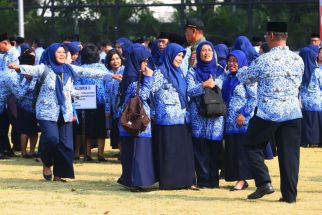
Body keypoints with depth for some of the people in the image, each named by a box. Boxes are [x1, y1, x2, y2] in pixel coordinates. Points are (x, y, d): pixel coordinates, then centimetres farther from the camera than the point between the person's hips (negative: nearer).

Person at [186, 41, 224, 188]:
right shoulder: (193, 72, 8)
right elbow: (190, 91, -6)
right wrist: (204, 85, -20)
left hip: (216, 115, 1)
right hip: (198, 115, -1)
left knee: (215, 147, -4)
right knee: (200, 147, -5)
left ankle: (213, 179, 4)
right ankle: (203, 180, -1)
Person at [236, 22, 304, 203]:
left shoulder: (264, 60, -10)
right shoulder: (298, 60, 4)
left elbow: (243, 77, 4)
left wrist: (241, 71, 26)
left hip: (268, 113, -4)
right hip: (293, 113, 4)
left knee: (253, 147, 13)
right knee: (289, 153, 7)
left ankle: (264, 183, 0)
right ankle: (290, 194, 6)